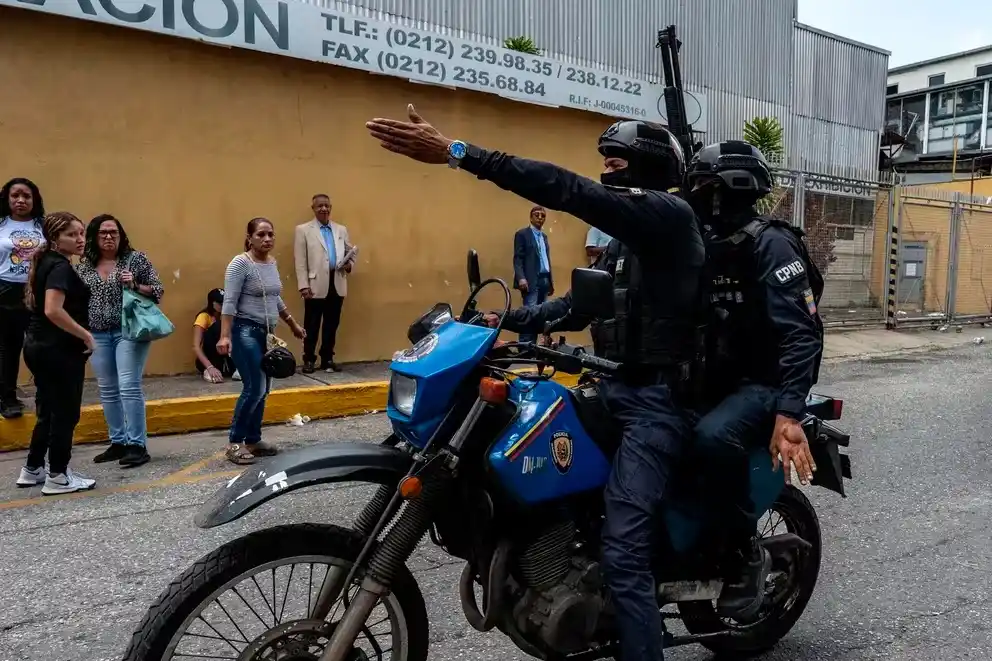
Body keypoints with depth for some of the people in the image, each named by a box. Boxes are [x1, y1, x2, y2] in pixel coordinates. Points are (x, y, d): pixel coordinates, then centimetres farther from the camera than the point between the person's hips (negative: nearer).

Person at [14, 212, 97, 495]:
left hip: (39, 345, 10)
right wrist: (86, 335, -20)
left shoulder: (46, 263, 13)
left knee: (48, 411, 19)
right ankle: (58, 477, 10)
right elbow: (53, 310, -30)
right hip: (59, 350, -10)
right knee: (65, 413, 1)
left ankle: (32, 469, 29)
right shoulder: (60, 267, -17)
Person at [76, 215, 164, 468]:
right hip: (98, 335, 5)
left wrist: (135, 285, -17)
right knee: (107, 390, 9)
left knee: (129, 387, -9)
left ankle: (137, 445, -3)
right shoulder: (84, 266, 10)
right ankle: (118, 443, 20)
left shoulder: (135, 258, -1)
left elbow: (158, 290, 0)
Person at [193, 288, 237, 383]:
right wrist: (210, 367, -36)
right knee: (217, 327, -27)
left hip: (224, 360, 4)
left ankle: (234, 368, -16)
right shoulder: (204, 316, -11)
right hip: (206, 361, -4)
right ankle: (208, 371, -25)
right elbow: (196, 347, -22)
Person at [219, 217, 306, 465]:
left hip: (266, 333, 8)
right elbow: (229, 303, -16)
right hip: (245, 332, -8)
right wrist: (225, 336, -24)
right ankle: (234, 443, 0)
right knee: (254, 389, -12)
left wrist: (293, 325, 27)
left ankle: (253, 440, 18)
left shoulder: (272, 263, 12)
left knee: (262, 391, 8)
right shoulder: (240, 263, -11)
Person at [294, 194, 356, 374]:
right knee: (312, 325, 3)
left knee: (332, 325, 9)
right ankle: (309, 360, 14)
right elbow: (300, 261, -3)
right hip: (316, 286, -4)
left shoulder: (341, 230, 15)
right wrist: (303, 286, -10)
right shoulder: (303, 230, 3)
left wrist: (350, 264, -3)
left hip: (337, 285, 4)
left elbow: (351, 252, 20)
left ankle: (327, 359, 19)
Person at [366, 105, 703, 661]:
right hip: (618, 389, 10)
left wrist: (457, 152, -29)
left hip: (656, 400, -10)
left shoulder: (667, 212, -12)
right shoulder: (633, 234, 21)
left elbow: (570, 191, -24)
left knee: (623, 551, -15)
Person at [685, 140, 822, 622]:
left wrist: (789, 413, -37)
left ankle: (747, 555, -14)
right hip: (716, 376, 8)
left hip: (763, 381, -8)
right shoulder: (706, 247, 11)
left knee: (713, 437, -37)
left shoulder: (770, 244, -14)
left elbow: (801, 333, -24)